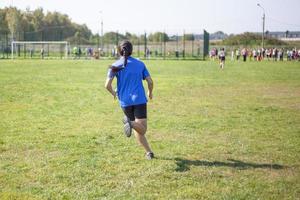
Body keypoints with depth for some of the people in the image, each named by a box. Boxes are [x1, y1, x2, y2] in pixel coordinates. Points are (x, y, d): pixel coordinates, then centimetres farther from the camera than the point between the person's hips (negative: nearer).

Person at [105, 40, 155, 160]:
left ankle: (148, 152, 10)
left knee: (139, 130, 15)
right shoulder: (140, 64, 7)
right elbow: (150, 81, 5)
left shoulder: (115, 66, 3)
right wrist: (150, 92, 25)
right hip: (140, 99, -1)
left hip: (125, 102, 2)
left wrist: (113, 93, 15)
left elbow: (107, 85, -6)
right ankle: (131, 123, -36)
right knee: (142, 129, -8)